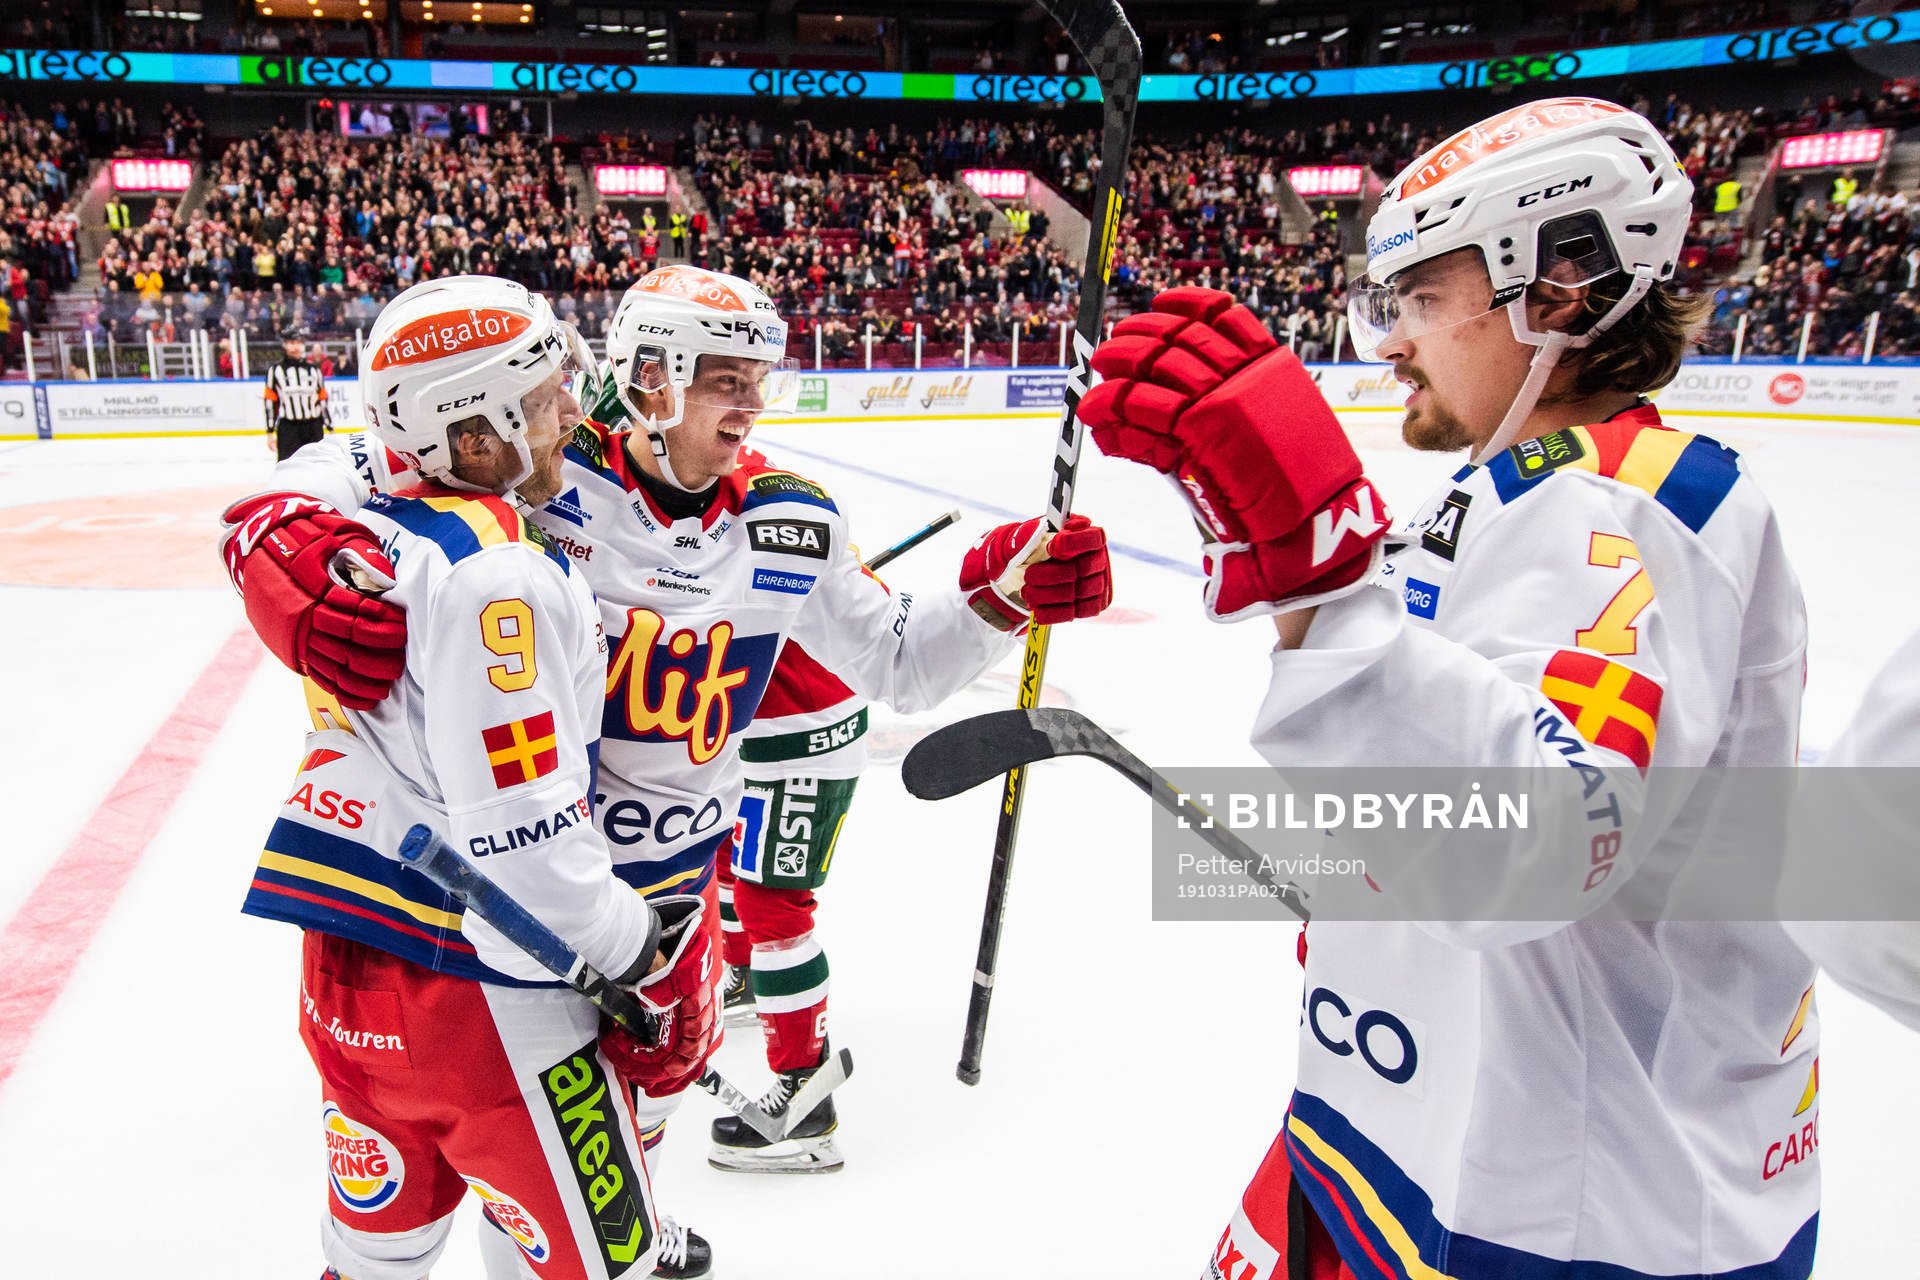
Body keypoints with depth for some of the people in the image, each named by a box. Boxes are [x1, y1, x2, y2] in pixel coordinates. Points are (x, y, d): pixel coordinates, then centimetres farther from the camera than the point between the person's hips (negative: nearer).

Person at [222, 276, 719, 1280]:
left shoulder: (367, 531, 4)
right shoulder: (499, 572, -22)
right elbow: (520, 828, -24)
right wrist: (649, 959, -12)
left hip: (346, 964, 9)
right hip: (474, 984, -9)